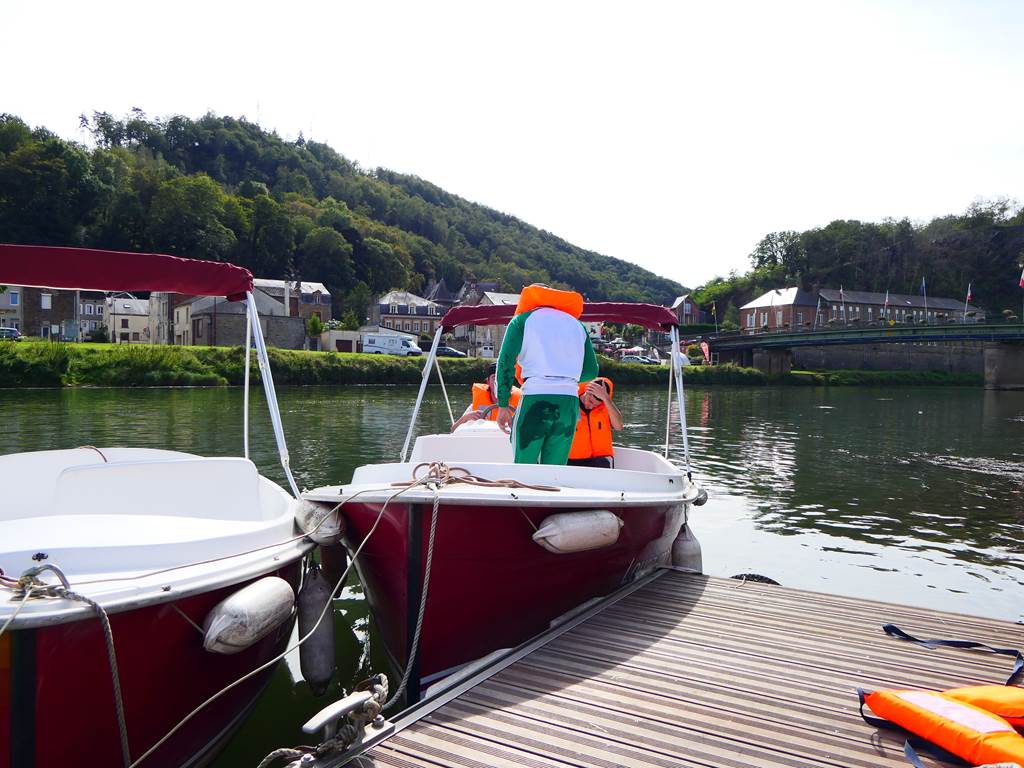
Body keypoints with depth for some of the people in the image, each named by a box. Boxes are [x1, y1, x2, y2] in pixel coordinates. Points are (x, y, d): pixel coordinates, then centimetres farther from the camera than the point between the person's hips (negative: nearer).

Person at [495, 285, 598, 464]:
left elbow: (505, 362, -1)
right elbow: (591, 372, 21)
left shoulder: (522, 319, 13)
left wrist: (503, 406, 0)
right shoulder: (577, 324, 25)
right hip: (570, 402, 4)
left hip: (536, 398, -3)